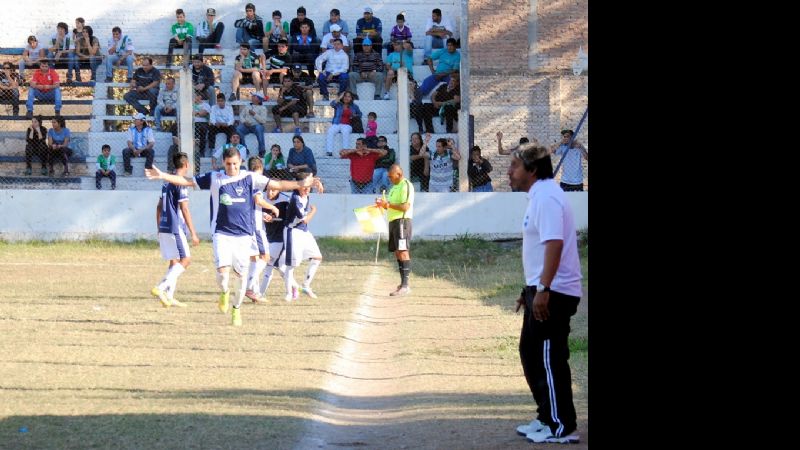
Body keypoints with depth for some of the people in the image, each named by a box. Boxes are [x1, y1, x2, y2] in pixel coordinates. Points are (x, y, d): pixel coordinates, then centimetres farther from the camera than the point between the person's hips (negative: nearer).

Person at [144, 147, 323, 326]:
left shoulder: (250, 178, 2)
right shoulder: (214, 178, 2)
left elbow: (277, 185, 0)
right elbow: (187, 181, 6)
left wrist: (301, 184, -9)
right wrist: (162, 176, -1)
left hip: (244, 234, 1)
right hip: (221, 233, -1)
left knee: (243, 274, 4)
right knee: (223, 272, -16)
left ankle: (236, 309, 25)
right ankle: (224, 293, 18)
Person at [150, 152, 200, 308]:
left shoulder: (166, 183, 15)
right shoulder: (180, 183, -11)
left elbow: (159, 208, 19)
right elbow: (184, 209, -15)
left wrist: (159, 230, 25)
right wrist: (193, 233, -14)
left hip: (164, 229, 9)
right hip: (175, 228, -9)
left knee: (174, 262, 13)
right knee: (186, 259, -8)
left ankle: (169, 297, 7)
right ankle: (160, 288, -20)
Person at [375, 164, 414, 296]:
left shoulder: (406, 186, -10)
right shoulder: (395, 187, 20)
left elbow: (405, 207, -20)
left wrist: (388, 204, -20)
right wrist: (382, 204, 7)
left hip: (402, 221, -10)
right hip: (393, 221, 10)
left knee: (403, 252, -14)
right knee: (397, 253, 9)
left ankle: (405, 286, -20)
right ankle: (402, 284, 12)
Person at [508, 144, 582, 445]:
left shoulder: (546, 197, -17)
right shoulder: (538, 196, 16)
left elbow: (555, 243, -26)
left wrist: (543, 289, -29)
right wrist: (530, 289, 26)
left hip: (553, 293, -11)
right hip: (542, 291, 11)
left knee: (549, 359, -6)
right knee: (531, 353, 17)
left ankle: (562, 428, -1)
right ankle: (547, 418, 25)